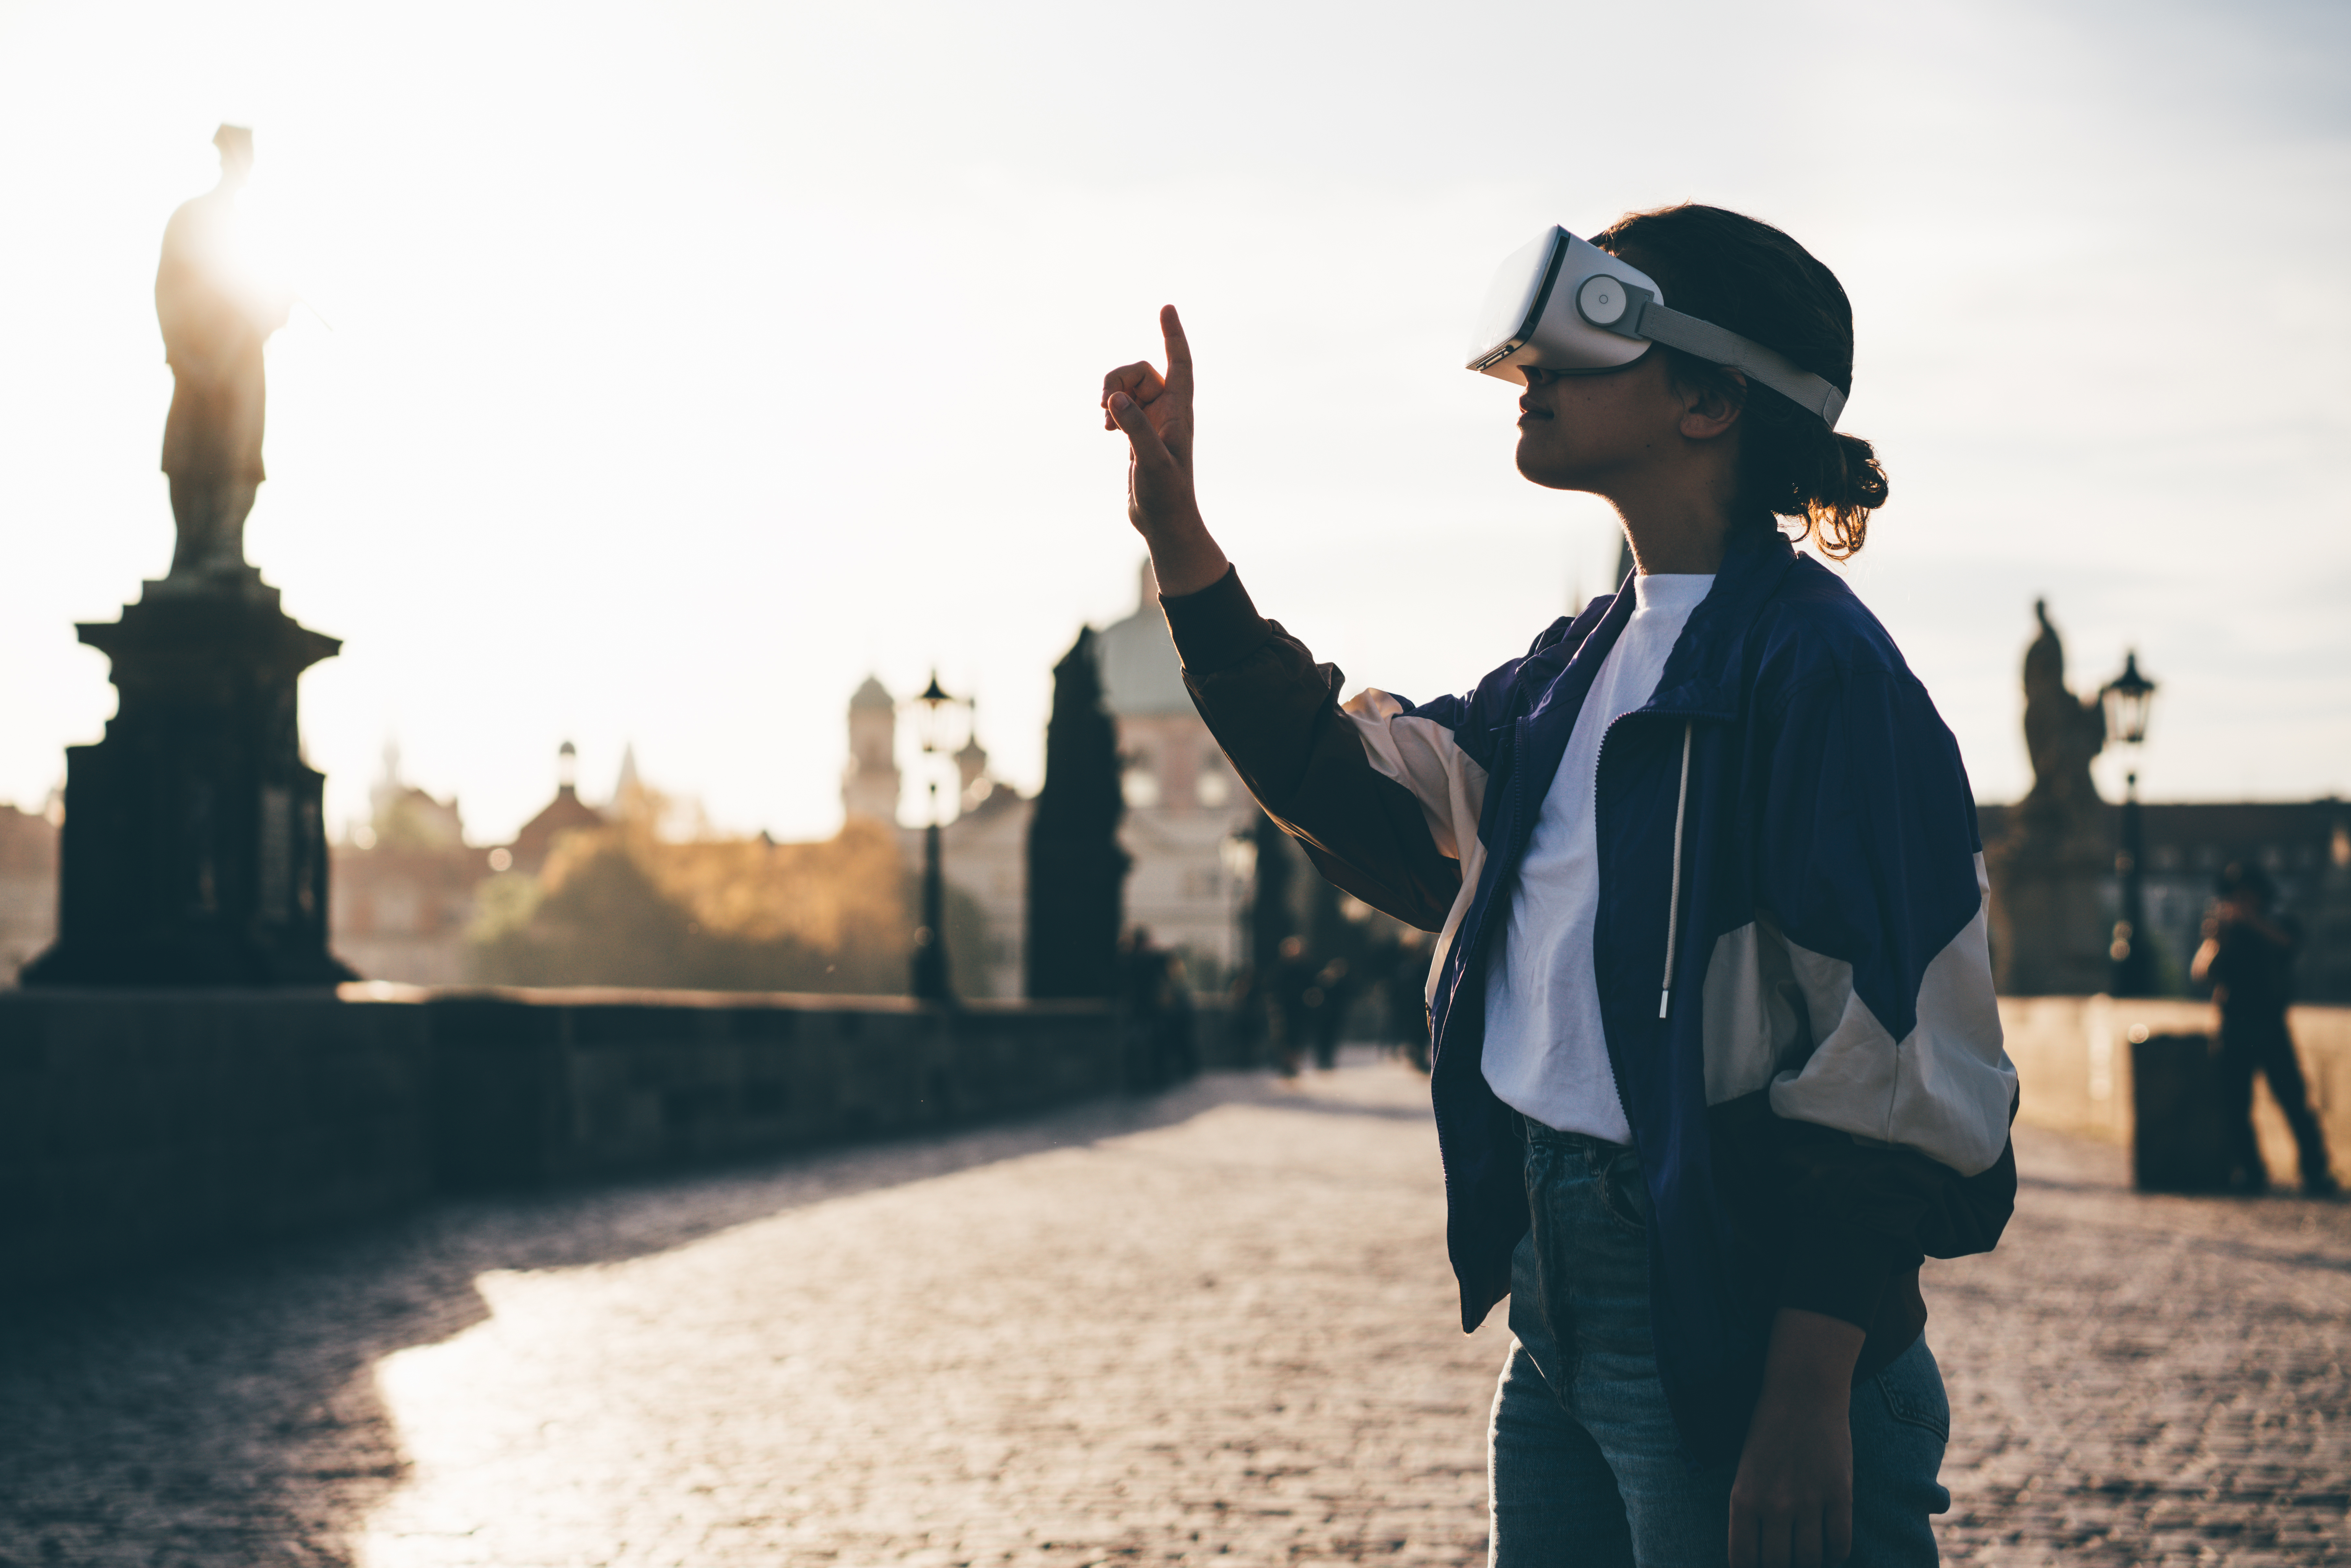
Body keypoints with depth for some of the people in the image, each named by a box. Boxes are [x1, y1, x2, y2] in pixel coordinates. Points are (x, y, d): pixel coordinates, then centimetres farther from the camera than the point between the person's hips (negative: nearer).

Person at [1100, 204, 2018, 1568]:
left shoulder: (1815, 668, -14)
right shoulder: (1589, 660, 12)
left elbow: (1889, 1070, -18)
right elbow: (1347, 786, 18)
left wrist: (1810, 1402, -22)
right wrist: (1177, 532, 14)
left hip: (1733, 1336, -8)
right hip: (1562, 1303, 8)